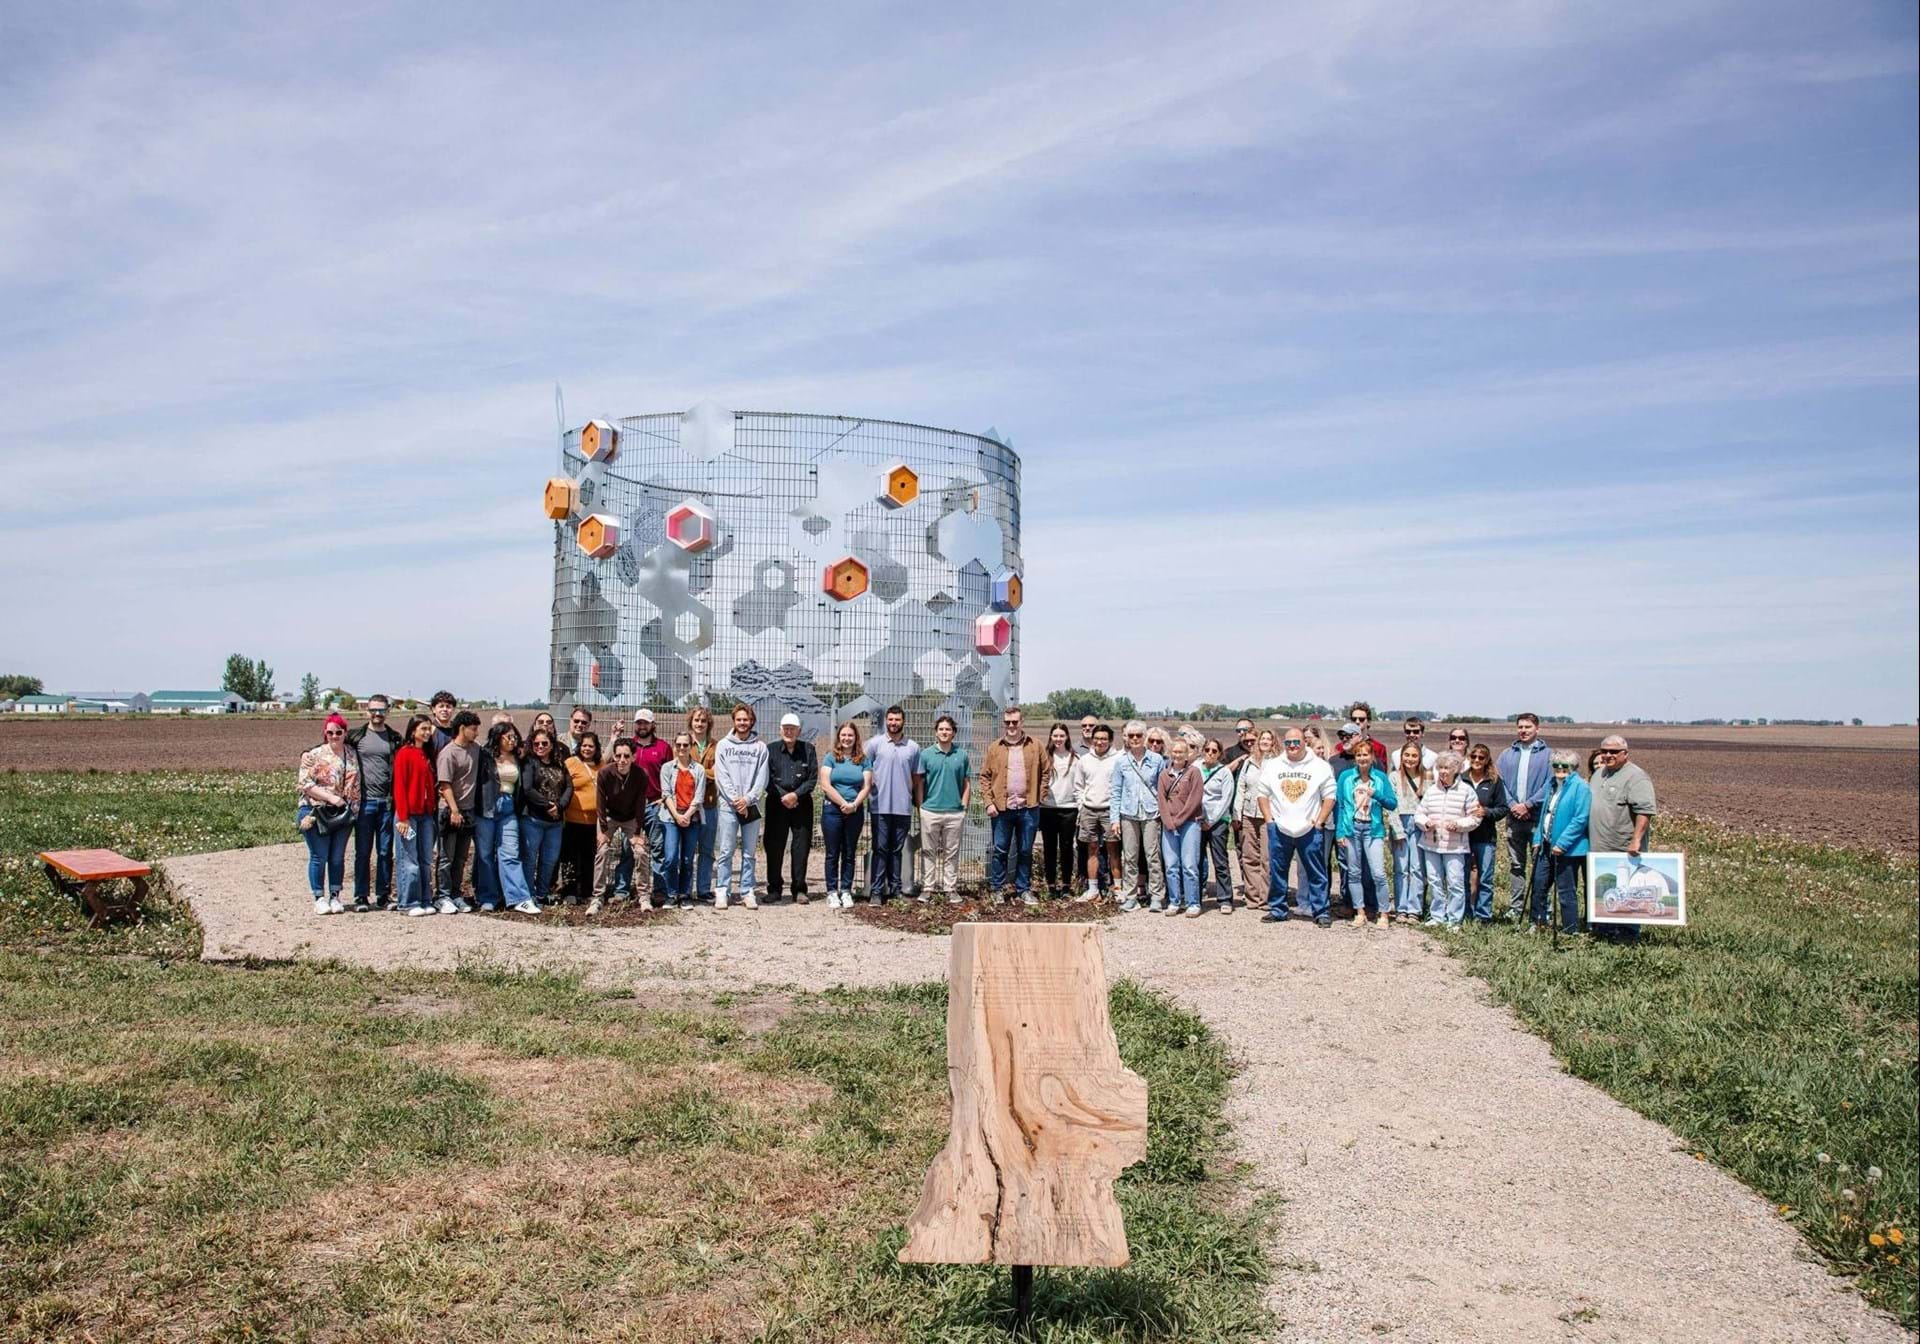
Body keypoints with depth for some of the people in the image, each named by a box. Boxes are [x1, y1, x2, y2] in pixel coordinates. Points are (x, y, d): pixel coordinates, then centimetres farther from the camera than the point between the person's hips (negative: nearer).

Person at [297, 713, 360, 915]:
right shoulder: (314, 755, -4)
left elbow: (356, 784, 15)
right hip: (317, 813, -4)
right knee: (319, 857, 0)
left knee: (338, 858, 8)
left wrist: (354, 808, 3)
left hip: (343, 814, 4)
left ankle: (335, 897, 17)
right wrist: (330, 797, -17)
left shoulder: (352, 755, 9)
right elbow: (304, 783, -10)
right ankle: (319, 898, 9)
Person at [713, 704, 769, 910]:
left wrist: (748, 799, -11)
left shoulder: (760, 747, 6)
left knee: (749, 853, 5)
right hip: (728, 805, -1)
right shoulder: (723, 745, 6)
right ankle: (722, 892, 1)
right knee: (725, 852, -2)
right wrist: (735, 800, -10)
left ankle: (748, 892, 9)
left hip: (751, 805, 1)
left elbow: (762, 778, 0)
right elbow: (721, 776, -1)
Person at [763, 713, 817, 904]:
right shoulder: (771, 750, 4)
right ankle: (774, 889, 10)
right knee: (774, 847, 1)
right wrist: (783, 796, -11)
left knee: (801, 847, 1)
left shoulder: (808, 749, 6)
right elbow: (767, 779, -1)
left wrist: (796, 794, -12)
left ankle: (799, 890, 8)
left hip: (802, 804, 0)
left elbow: (813, 778, 0)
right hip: (776, 804, 0)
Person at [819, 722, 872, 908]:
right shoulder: (831, 757, 1)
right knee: (832, 854, 2)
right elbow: (826, 785, -7)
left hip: (855, 811, 2)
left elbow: (866, 786, 2)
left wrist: (854, 804, -13)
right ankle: (832, 892, 5)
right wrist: (843, 803, -12)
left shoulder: (863, 760, 7)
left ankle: (846, 891, 12)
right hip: (832, 810, -2)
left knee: (849, 854, 7)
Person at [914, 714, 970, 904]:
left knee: (952, 853, 8)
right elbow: (918, 783, 4)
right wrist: (921, 807, -1)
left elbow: (967, 783, 9)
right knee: (930, 852, 6)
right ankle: (929, 887, 12)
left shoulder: (962, 755, 5)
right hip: (930, 811, -1)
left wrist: (964, 805, 2)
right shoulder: (925, 755, 1)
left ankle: (951, 889, 13)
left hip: (955, 812, 1)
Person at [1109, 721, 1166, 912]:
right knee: (1129, 857, 4)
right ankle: (1130, 896, 12)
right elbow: (1116, 791, 7)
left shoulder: (1157, 760, 3)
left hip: (1151, 813, -1)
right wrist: (1114, 817, 2)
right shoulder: (1120, 761, 5)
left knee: (1153, 855, -4)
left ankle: (1156, 896, 4)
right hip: (1128, 814, 1)